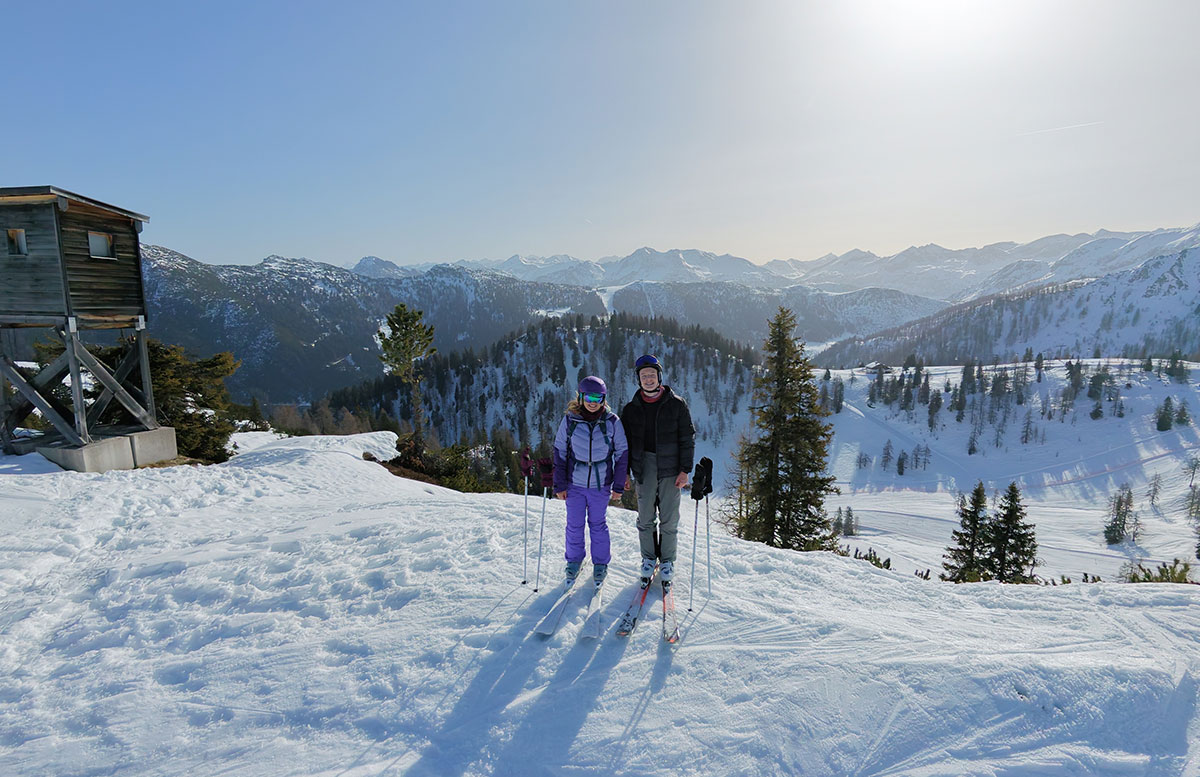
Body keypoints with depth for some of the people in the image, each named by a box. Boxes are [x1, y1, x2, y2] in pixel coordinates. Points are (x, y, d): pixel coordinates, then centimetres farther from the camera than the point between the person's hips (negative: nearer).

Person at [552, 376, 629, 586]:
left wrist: (619, 486, 0)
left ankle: (601, 563, 30)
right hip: (574, 484, 1)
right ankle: (574, 561, 32)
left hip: (601, 484, -1)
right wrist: (560, 485, 0)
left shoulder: (612, 422, -8)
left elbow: (622, 454, 0)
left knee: (598, 524, 12)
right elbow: (559, 453, 1)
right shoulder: (569, 421, -7)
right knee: (574, 525, 11)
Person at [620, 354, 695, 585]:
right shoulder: (631, 409, 6)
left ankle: (667, 560, 21)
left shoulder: (676, 404, 0)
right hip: (644, 468, 2)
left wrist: (685, 469, -5)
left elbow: (687, 438, 0)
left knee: (669, 519, 4)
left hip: (670, 468, -1)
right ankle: (648, 558, 25)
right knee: (645, 518, 6)